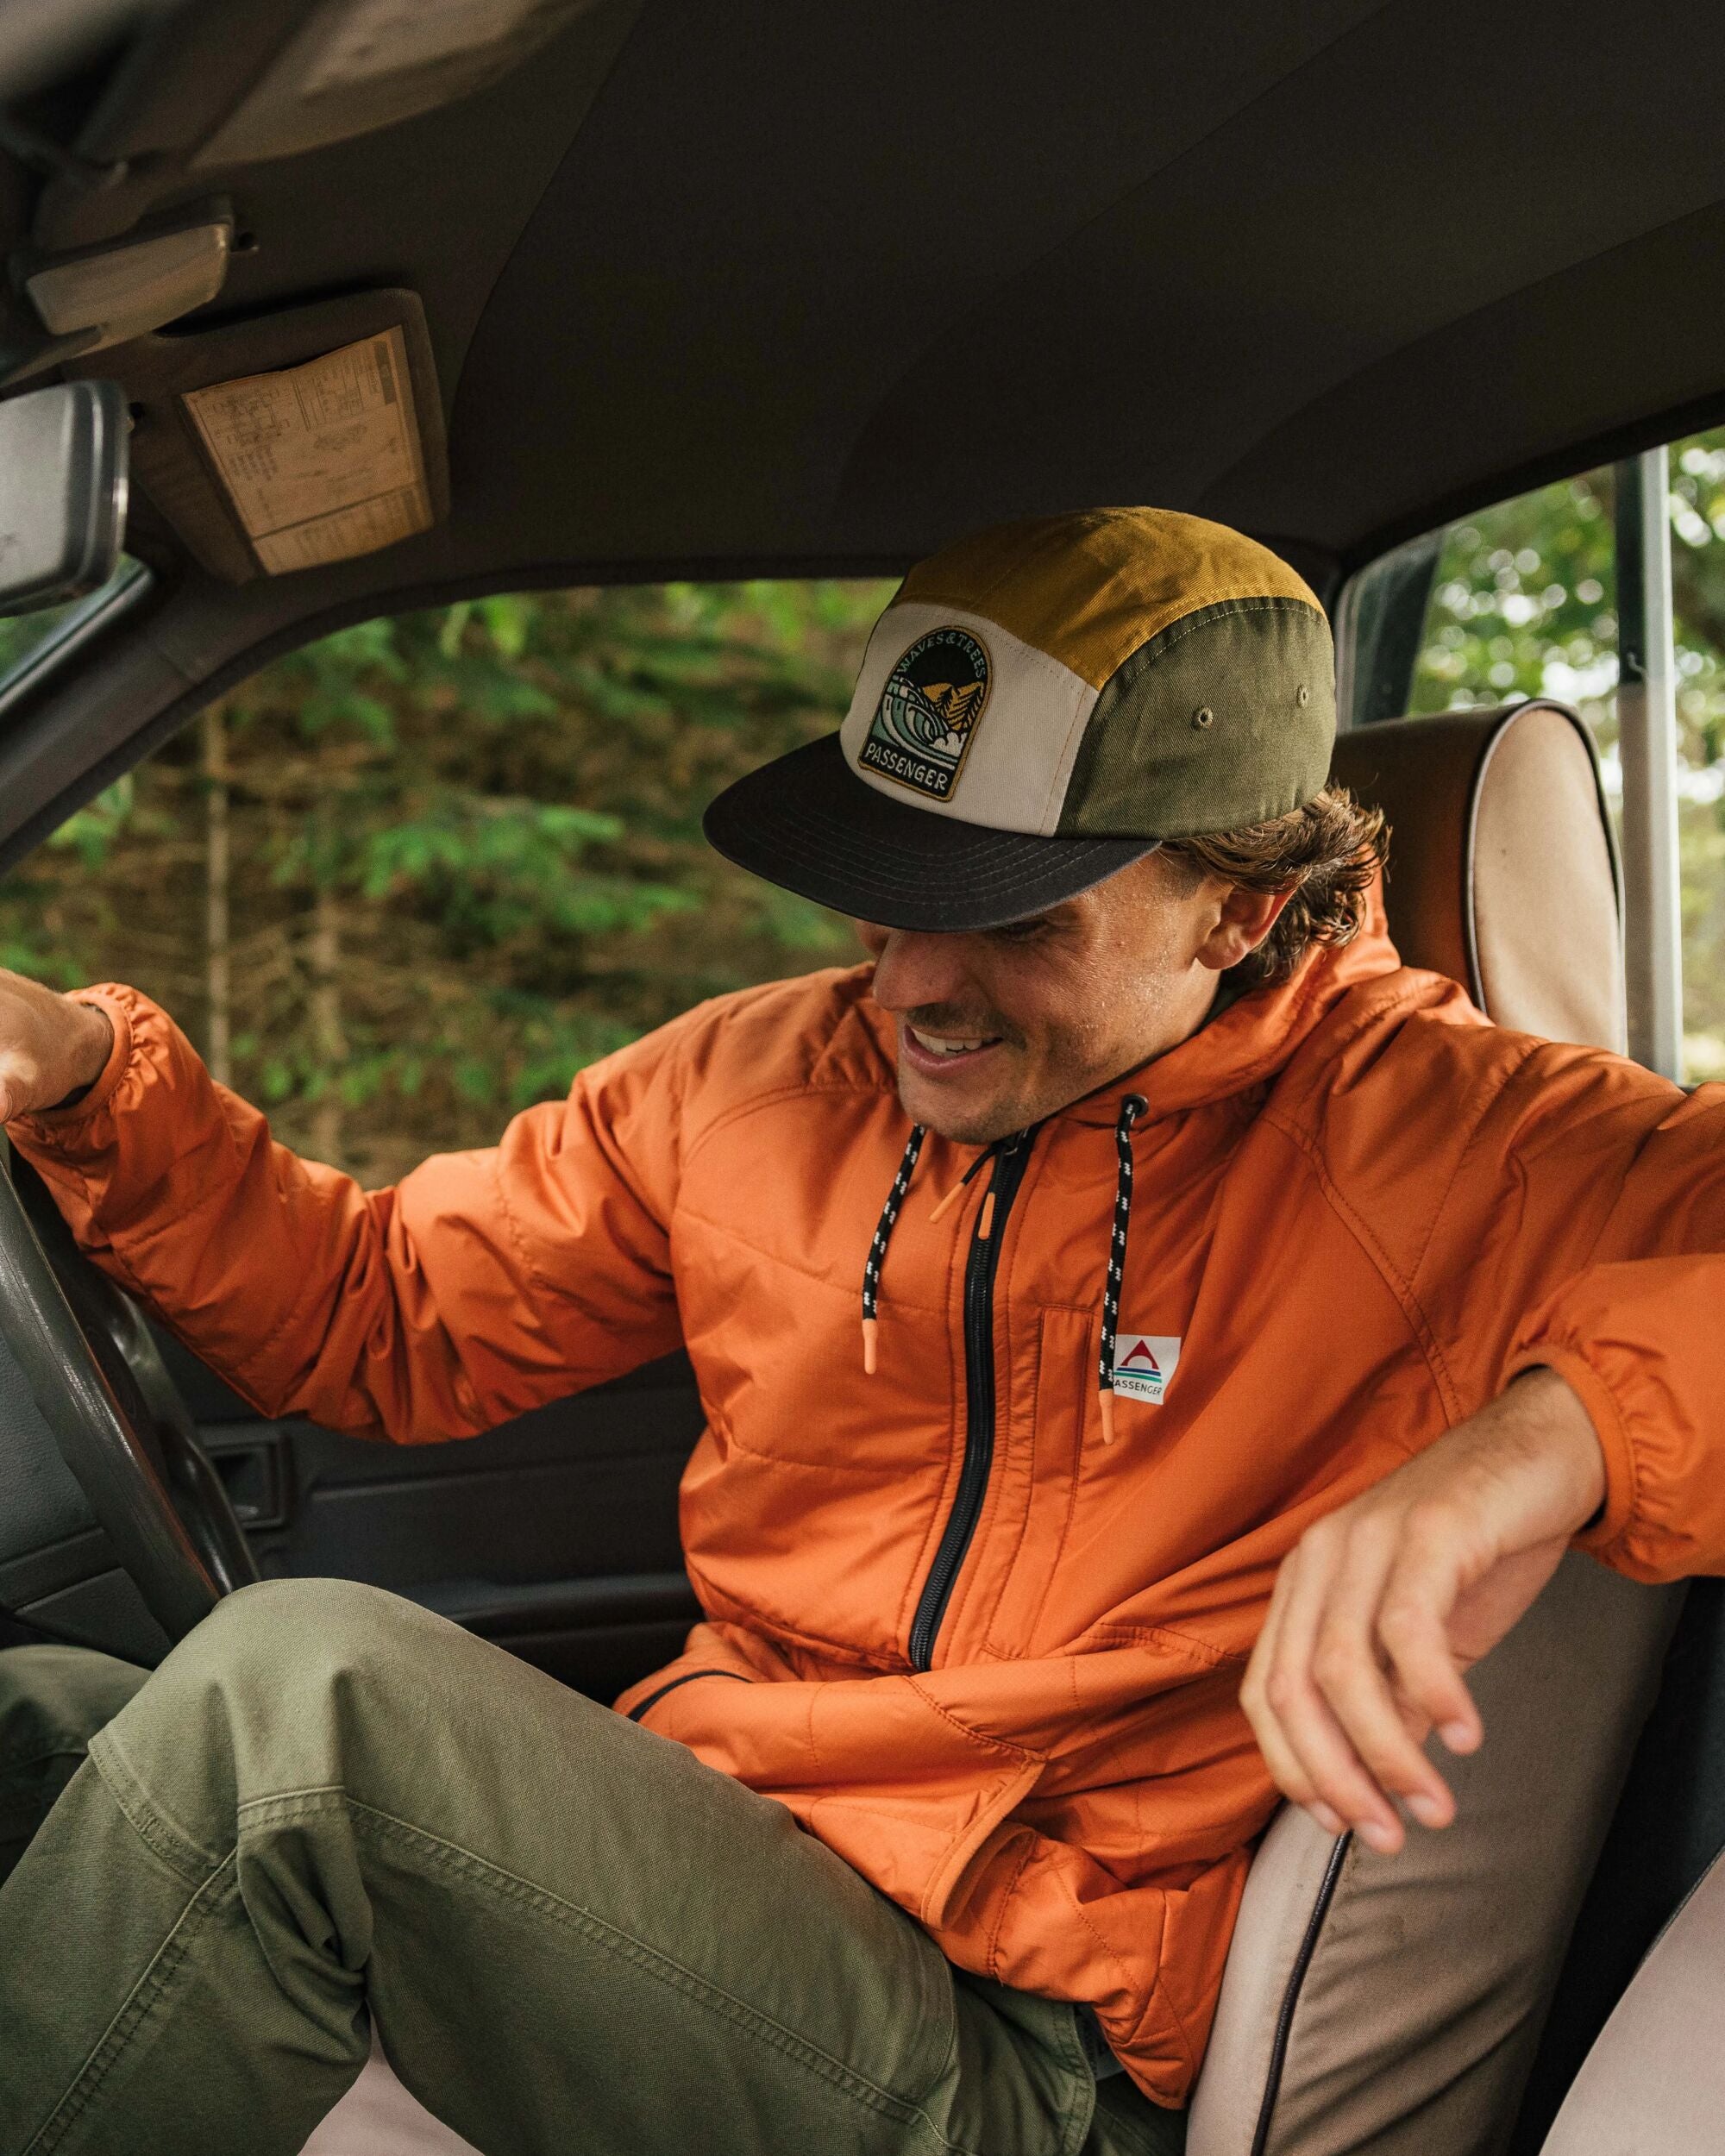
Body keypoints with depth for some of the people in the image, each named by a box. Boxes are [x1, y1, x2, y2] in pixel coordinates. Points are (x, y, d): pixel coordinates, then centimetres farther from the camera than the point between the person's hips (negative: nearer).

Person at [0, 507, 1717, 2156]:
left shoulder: (1421, 1129, -8)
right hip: (689, 1866, 6)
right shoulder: (756, 1080, 7)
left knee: (305, 1682, -26)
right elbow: (385, 1312, 16)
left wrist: (1553, 1428, -41)